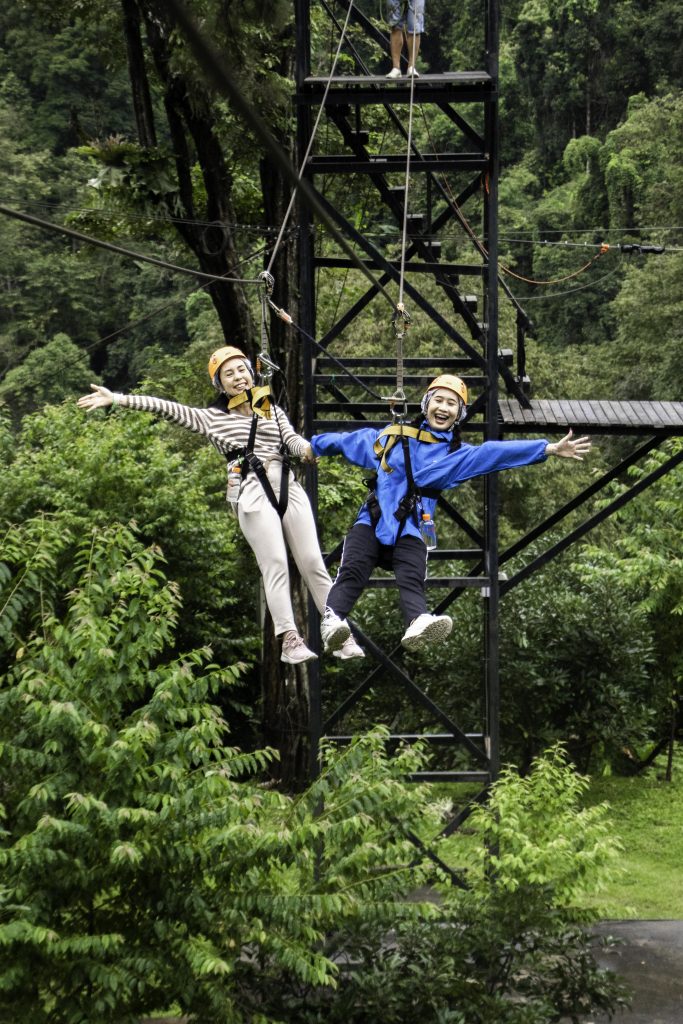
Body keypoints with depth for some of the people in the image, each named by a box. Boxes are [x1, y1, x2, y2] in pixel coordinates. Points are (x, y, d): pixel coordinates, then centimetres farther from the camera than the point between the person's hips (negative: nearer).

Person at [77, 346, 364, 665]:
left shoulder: (272, 409, 21)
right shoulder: (213, 417, 13)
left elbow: (292, 440, 6)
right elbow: (167, 408, 6)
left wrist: (307, 449, -19)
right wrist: (116, 398, -1)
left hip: (289, 487, 3)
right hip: (252, 492, -3)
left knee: (312, 562, -2)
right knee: (275, 564, -14)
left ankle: (339, 633, 0)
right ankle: (290, 639, -18)